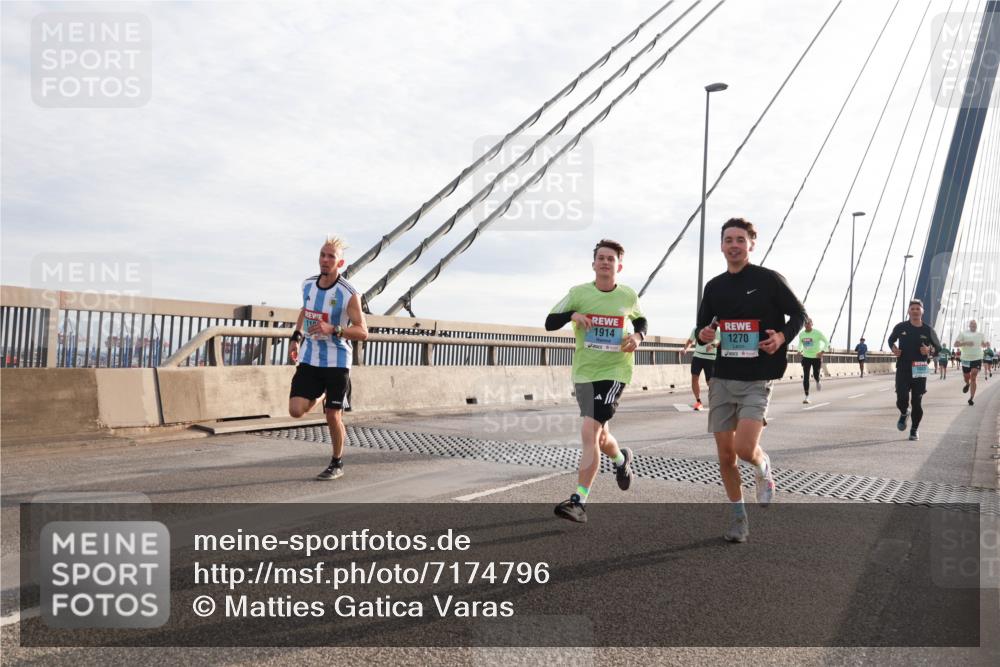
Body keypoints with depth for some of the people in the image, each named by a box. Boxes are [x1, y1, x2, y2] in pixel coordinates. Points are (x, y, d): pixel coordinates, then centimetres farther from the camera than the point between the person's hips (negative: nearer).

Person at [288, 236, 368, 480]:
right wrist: (296, 338, 14)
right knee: (296, 410, -7)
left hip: (337, 362, -4)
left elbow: (362, 332, -15)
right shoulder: (308, 284, 2)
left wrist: (333, 329, -29)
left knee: (333, 416, 0)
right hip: (309, 359, 4)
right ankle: (318, 396, 29)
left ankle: (337, 464, 22)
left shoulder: (349, 295, -15)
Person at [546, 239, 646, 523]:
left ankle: (578, 502, -14)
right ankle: (622, 459, 52)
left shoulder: (629, 296, 1)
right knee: (598, 435, 17)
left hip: (614, 371, -3)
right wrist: (572, 314, -20)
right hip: (583, 373, 3)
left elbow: (640, 320, 20)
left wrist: (638, 336, -2)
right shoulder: (579, 293, -2)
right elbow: (549, 323, -1)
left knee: (590, 433, -18)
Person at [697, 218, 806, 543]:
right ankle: (738, 518, 24)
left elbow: (799, 314, 5)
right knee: (725, 455, 6)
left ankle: (764, 469, 19)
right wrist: (703, 334, -5)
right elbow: (702, 325, 19)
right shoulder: (714, 286, 9)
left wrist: (782, 336, -14)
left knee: (745, 448, -18)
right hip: (722, 379, 4)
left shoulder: (769, 279, -3)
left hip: (757, 381, -4)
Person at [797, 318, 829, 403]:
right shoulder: (801, 334, 1)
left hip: (816, 357, -2)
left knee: (816, 375, 6)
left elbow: (827, 343, -7)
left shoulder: (817, 333, -11)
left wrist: (822, 352, -21)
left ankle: (817, 382, 45)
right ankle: (807, 396, -2)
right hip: (806, 357, 3)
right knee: (805, 377, -6)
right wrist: (799, 350, -2)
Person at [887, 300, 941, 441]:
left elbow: (938, 347, 11)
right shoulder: (901, 327, 2)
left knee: (917, 402, 1)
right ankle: (904, 414, 25)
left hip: (919, 371, 0)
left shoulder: (928, 330, 2)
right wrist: (893, 348, -3)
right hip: (902, 369, 0)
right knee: (902, 399, -11)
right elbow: (891, 339, 18)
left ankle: (915, 429, 20)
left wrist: (930, 350, -12)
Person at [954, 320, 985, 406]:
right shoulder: (963, 334, 0)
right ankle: (967, 384, 50)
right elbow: (956, 344, -5)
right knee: (966, 377, 12)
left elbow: (983, 344, 21)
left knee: (973, 378, -9)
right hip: (966, 359, 0)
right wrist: (965, 343, -21)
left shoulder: (980, 334, 7)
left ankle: (971, 398, -6)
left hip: (977, 359, 0)